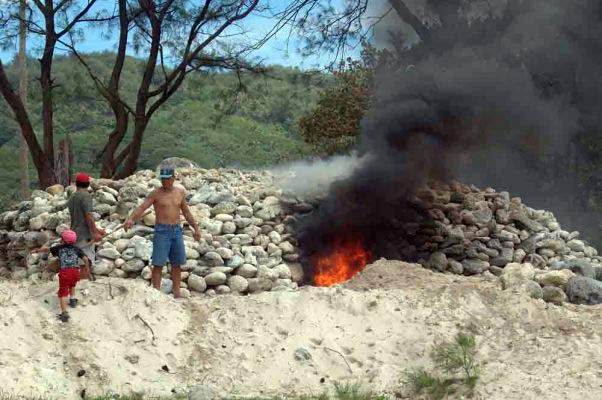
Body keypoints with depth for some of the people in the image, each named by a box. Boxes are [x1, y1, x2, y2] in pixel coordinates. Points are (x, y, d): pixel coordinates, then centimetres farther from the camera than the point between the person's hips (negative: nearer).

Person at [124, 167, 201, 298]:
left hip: (176, 231, 4)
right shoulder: (155, 193, -5)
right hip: (161, 231, -4)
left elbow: (186, 212, 18)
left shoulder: (180, 192, 8)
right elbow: (141, 208, -16)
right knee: (158, 264, -6)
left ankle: (177, 294, 15)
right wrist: (130, 219, -34)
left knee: (176, 264, 7)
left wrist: (196, 228, 17)